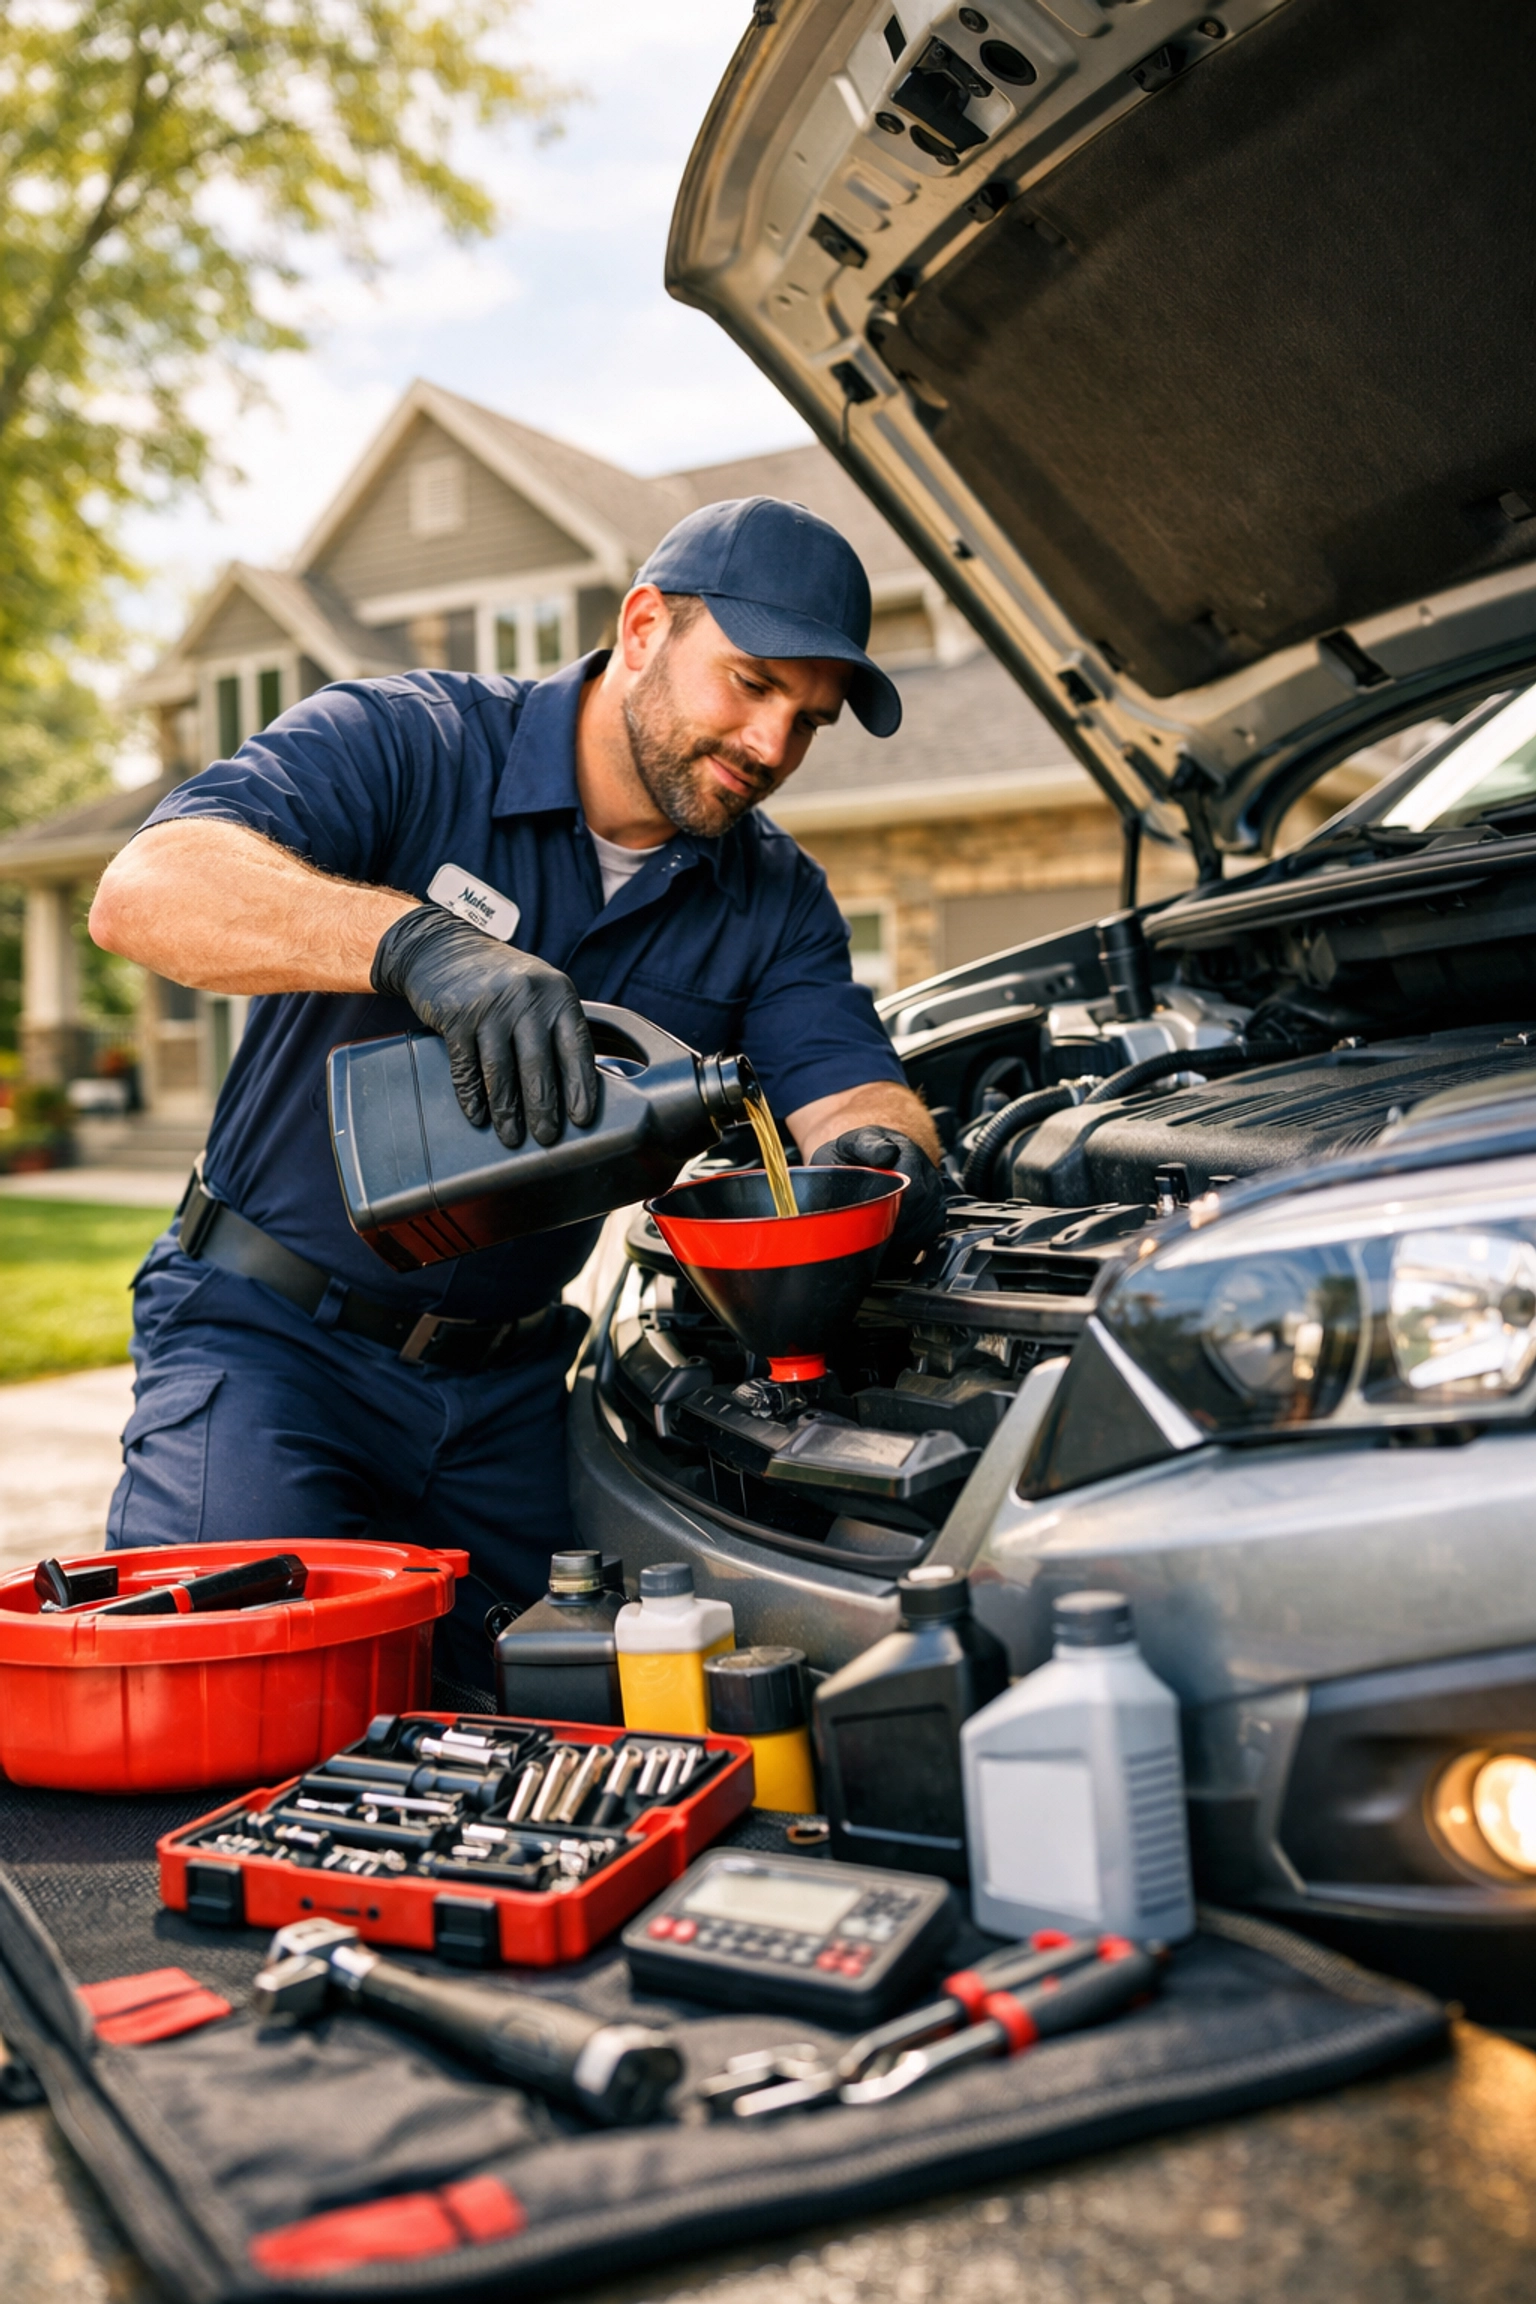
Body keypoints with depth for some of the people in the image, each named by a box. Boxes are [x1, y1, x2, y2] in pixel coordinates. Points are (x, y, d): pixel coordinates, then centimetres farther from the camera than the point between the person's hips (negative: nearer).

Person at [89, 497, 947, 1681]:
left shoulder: (776, 902, 3)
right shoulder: (405, 744, -14)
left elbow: (852, 1084, -8)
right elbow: (146, 890, -29)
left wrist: (880, 1153, -35)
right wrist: (423, 945, -47)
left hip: (513, 1374, 5)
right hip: (275, 1325, -4)